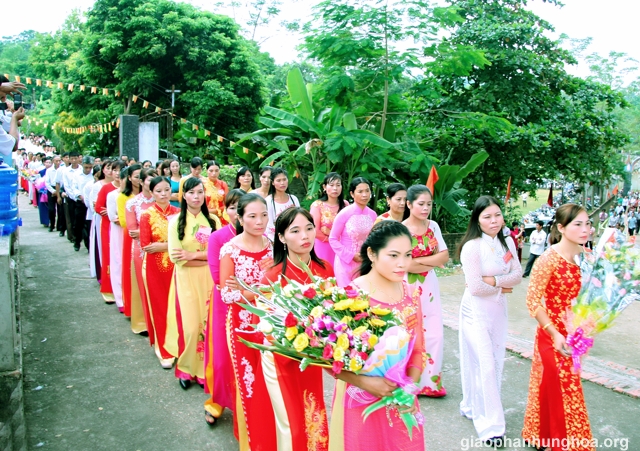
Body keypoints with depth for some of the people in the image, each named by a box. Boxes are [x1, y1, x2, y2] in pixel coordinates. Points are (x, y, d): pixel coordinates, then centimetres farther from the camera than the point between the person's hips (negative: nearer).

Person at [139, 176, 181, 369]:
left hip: (175, 265, 2)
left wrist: (163, 245, -12)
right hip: (155, 266, -2)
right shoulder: (147, 214, -6)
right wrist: (171, 244, -13)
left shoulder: (178, 212, 2)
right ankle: (164, 350, 17)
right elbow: (145, 246, -9)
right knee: (159, 307, 5)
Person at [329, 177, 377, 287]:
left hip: (364, 263, 4)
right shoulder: (344, 214, -14)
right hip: (345, 262, -4)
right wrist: (351, 256, -13)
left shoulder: (373, 215, -1)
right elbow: (333, 239, -9)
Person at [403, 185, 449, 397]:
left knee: (434, 334, 7)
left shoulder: (433, 226, 3)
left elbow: (444, 256, 0)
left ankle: (430, 380, 23)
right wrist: (431, 262, -10)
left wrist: (419, 260, -12)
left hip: (429, 286, 5)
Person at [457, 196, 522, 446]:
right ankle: (490, 424, 6)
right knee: (485, 364, -5)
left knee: (495, 362, 13)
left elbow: (518, 275, -1)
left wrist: (493, 280, -17)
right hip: (476, 311, -7)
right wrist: (502, 286, -6)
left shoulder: (507, 242, 2)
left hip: (498, 309, 7)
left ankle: (473, 407, 31)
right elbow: (475, 288, -21)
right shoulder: (472, 246, -19)